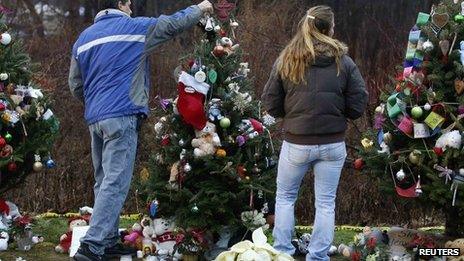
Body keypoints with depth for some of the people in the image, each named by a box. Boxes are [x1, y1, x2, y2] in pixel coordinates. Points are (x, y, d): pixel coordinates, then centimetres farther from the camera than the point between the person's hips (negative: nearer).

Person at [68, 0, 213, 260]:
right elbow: (176, 23, 8)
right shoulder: (134, 27, 0)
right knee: (116, 183, -11)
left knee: (104, 181, 13)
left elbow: (76, 86, 18)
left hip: (95, 119, 7)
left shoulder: (84, 38, 16)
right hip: (121, 117, -7)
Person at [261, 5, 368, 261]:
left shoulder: (286, 61, -5)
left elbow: (271, 104, -2)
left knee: (285, 197, 19)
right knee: (325, 203, 11)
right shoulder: (344, 62, -5)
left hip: (296, 143, 0)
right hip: (333, 144, 0)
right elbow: (358, 105, -4)